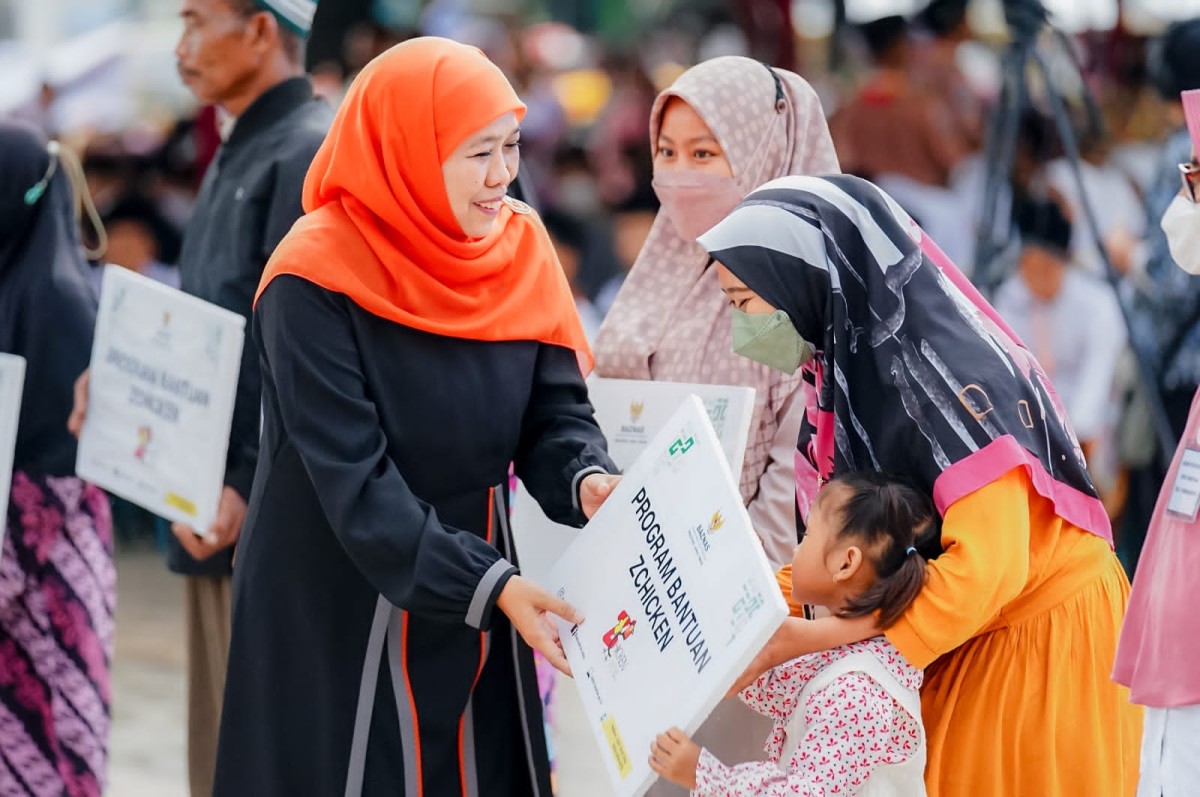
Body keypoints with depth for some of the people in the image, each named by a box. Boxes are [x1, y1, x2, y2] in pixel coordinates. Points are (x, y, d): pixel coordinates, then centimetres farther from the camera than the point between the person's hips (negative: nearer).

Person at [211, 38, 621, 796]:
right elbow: (355, 482, -24)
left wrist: (587, 481, -24)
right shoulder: (316, 284, -20)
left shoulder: (520, 248, -2)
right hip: (338, 616, -5)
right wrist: (491, 586, -32)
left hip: (473, 614, 6)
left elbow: (556, 409, -2)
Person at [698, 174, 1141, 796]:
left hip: (1046, 642, -8)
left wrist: (815, 637, -32)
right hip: (973, 646, 8)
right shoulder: (852, 368, 0)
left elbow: (988, 567, -32)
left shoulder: (942, 367, -26)